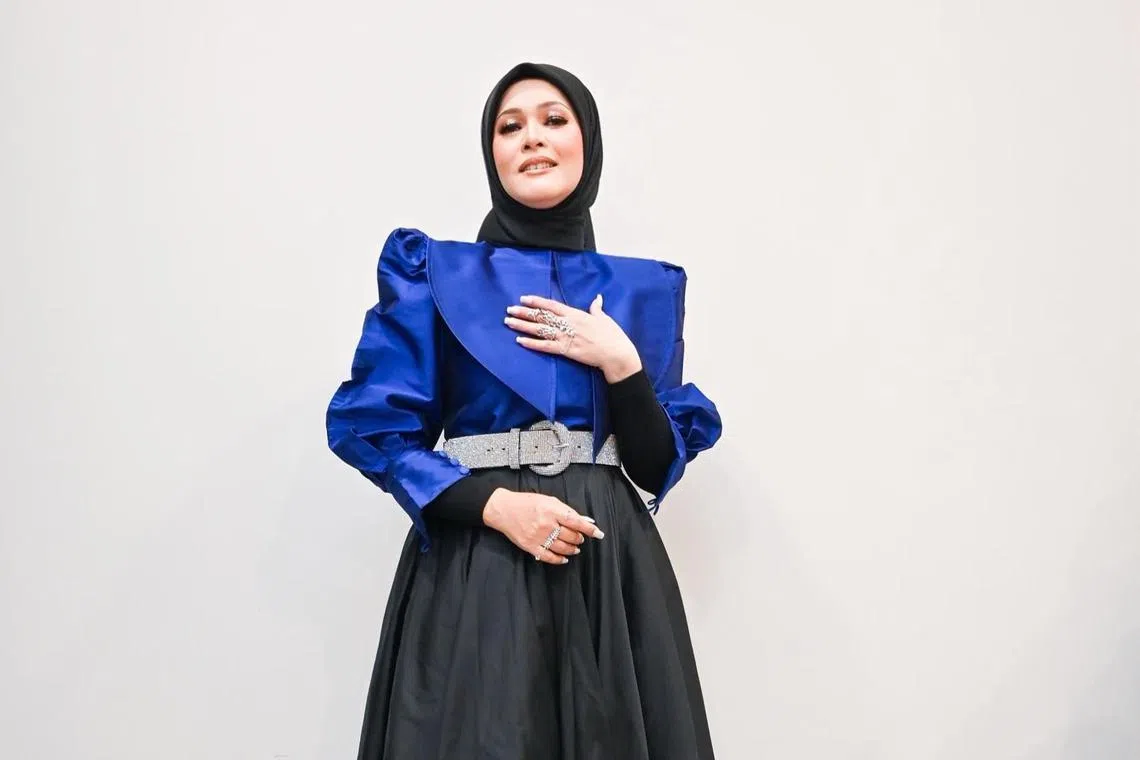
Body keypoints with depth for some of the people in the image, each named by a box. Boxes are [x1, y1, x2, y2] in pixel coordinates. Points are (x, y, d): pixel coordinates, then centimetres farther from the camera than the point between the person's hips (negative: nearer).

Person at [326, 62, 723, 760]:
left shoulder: (646, 288, 9)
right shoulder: (434, 272, 3)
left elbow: (659, 465, 6)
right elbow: (374, 426, -3)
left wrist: (619, 362, -10)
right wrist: (494, 503, -14)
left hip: (611, 565, 2)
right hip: (474, 567, -2)